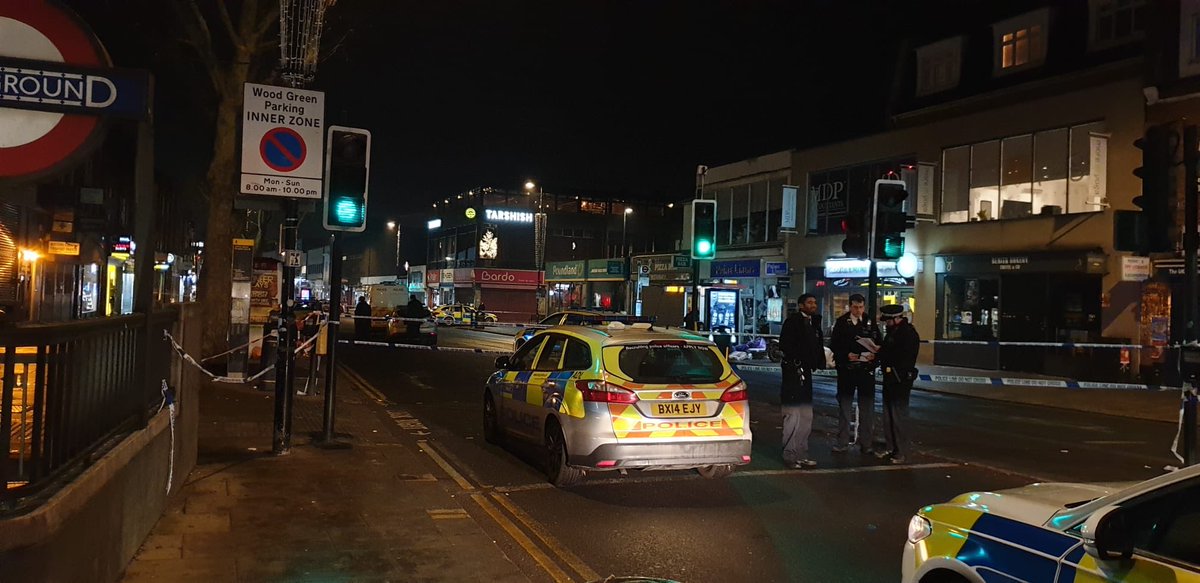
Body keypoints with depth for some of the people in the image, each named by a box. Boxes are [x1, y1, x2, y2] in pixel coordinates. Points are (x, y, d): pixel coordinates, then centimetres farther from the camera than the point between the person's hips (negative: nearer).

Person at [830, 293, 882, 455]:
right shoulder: (841, 323, 1)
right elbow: (834, 345, -2)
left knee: (867, 407, 5)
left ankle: (866, 443, 14)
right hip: (846, 369, -1)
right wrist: (846, 355, -17)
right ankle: (842, 443, 12)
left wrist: (874, 355, -12)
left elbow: (879, 345, 7)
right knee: (844, 406, 6)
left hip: (866, 369, 1)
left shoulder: (871, 323, 6)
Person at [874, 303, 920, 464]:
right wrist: (878, 353, -1)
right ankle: (891, 448, 23)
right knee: (888, 415, 14)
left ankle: (903, 451, 3)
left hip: (901, 380, -10)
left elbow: (903, 358, -22)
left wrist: (878, 356, -19)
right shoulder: (893, 331, 13)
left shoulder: (908, 333, -16)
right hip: (890, 378, 10)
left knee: (899, 415, -5)